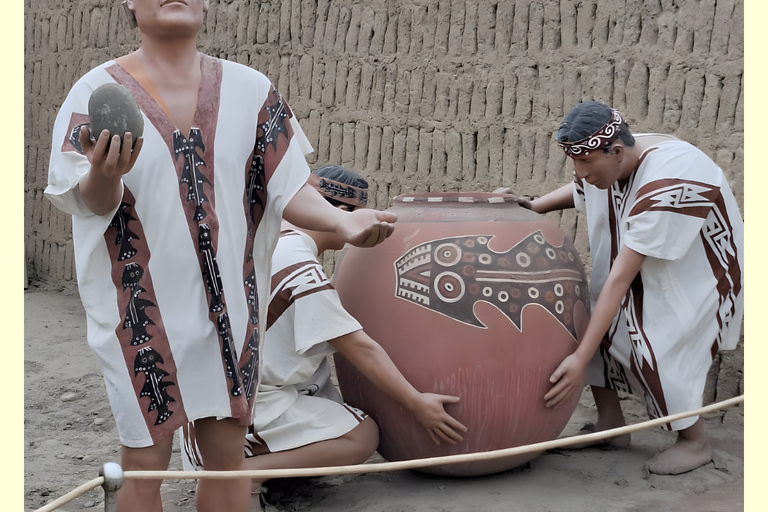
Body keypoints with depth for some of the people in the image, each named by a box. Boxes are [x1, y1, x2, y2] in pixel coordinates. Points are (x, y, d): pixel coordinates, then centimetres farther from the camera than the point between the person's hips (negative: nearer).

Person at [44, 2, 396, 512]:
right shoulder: (99, 90, -3)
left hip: (231, 307, 2)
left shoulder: (251, 89, 3)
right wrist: (104, 174, -36)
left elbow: (287, 187, 1)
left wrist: (342, 220, -18)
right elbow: (90, 202, -12)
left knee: (227, 454, 11)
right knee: (145, 460, 5)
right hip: (143, 311, -2)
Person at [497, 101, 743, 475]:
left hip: (699, 267, -8)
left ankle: (694, 441, 2)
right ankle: (610, 424, 6)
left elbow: (621, 278, -41)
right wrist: (535, 206, -6)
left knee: (656, 342, -21)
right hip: (645, 265, 8)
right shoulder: (609, 161, -15)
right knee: (590, 317, -6)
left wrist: (581, 359, -40)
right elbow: (581, 190, 13)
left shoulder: (667, 185, -38)